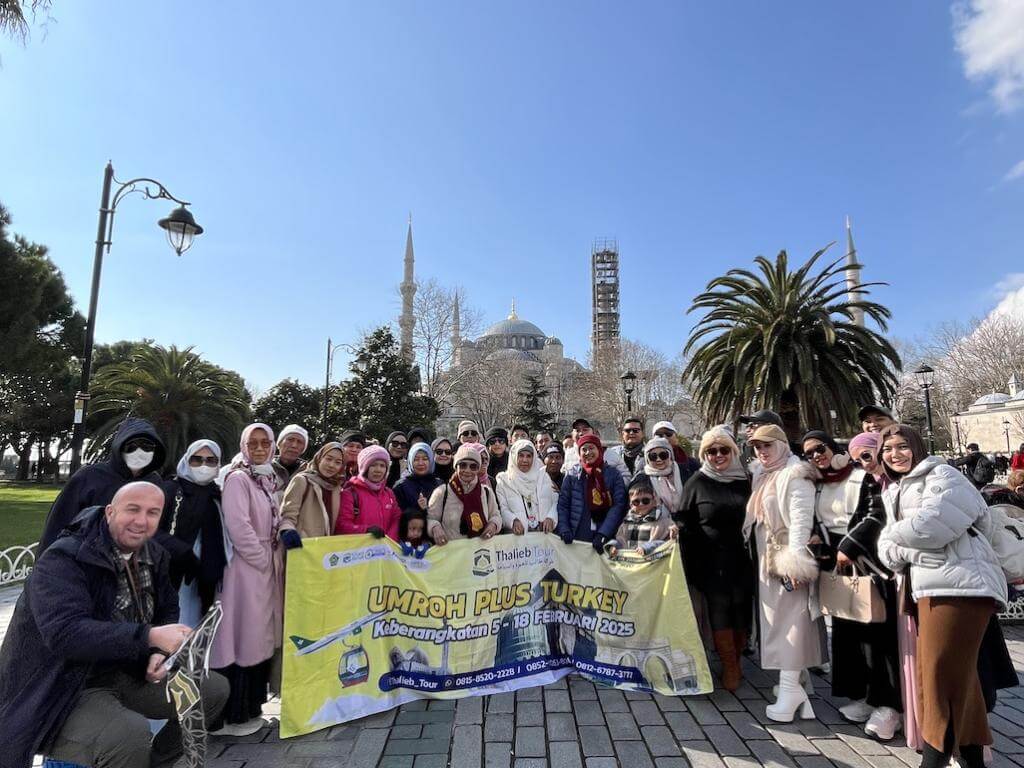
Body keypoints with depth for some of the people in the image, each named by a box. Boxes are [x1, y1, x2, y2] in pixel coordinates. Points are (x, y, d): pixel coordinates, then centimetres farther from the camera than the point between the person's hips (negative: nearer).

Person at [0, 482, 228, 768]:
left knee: (215, 689, 3)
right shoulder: (63, 560, -21)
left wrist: (161, 653, -9)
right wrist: (149, 637, -40)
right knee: (132, 732, -34)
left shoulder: (154, 556, 1)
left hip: (129, 674, 7)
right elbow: (64, 632, -34)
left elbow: (167, 611, 12)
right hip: (65, 689, -7)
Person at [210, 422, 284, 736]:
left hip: (269, 566, 8)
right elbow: (238, 526, -19)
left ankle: (251, 705, 27)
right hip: (246, 567, -8)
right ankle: (234, 714, 11)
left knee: (261, 636, 14)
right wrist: (262, 560, -13)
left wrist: (275, 559, 9)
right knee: (243, 637, -1)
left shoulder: (270, 479, 12)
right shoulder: (237, 478, -11)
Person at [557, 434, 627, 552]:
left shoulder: (613, 474, 5)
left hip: (605, 539, 0)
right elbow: (562, 504, 7)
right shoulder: (572, 475, 8)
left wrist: (603, 534, -13)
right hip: (577, 538, 1)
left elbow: (618, 505, -4)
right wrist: (564, 530, -7)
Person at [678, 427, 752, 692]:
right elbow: (684, 521, -1)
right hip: (711, 560, -3)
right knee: (719, 610, -2)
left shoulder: (744, 481, 6)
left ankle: (736, 661, 26)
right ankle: (730, 668, 14)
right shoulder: (698, 482, -2)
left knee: (742, 609, 5)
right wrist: (693, 560, -6)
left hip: (742, 558, 3)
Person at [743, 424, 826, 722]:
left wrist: (795, 561, -25)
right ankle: (796, 683, 20)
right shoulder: (762, 476, 15)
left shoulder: (794, 475, -10)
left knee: (789, 620, -6)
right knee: (776, 620, 11)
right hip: (767, 560, 8)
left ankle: (790, 687, -2)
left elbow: (801, 519, -19)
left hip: (787, 559, -8)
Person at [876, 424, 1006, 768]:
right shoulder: (893, 492, 20)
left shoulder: (942, 476, -3)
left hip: (957, 583, -8)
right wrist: (911, 549, -8)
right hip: (926, 588, 8)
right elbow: (886, 547, 12)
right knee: (957, 675, 14)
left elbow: (931, 524, -19)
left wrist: (897, 535, -2)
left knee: (942, 674, -6)